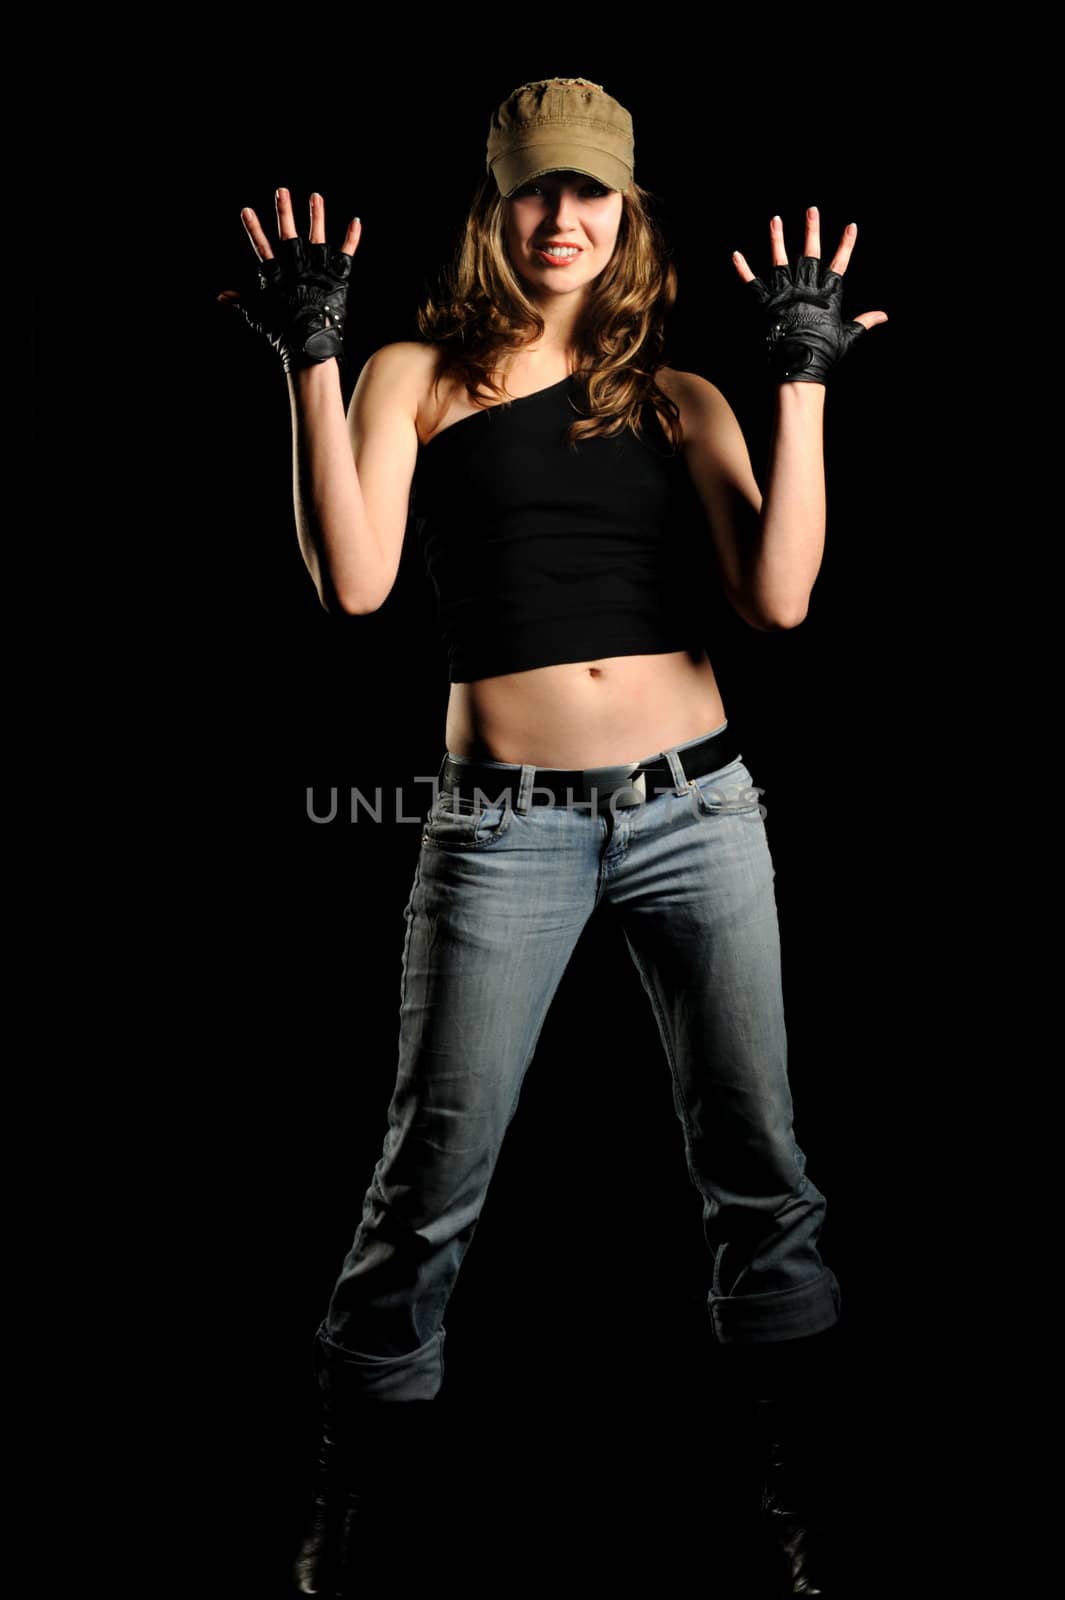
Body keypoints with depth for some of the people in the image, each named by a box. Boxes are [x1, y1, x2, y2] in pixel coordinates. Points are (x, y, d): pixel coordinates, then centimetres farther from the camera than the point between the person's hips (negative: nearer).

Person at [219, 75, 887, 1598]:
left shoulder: (676, 401, 10)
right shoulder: (419, 376, 6)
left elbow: (780, 596, -4)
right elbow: (354, 582, -10)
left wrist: (802, 383, -4)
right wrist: (313, 360, -10)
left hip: (695, 805, 3)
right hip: (505, 826, -2)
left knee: (758, 1161, 7)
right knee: (433, 1178, 1)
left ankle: (792, 1477, 27)